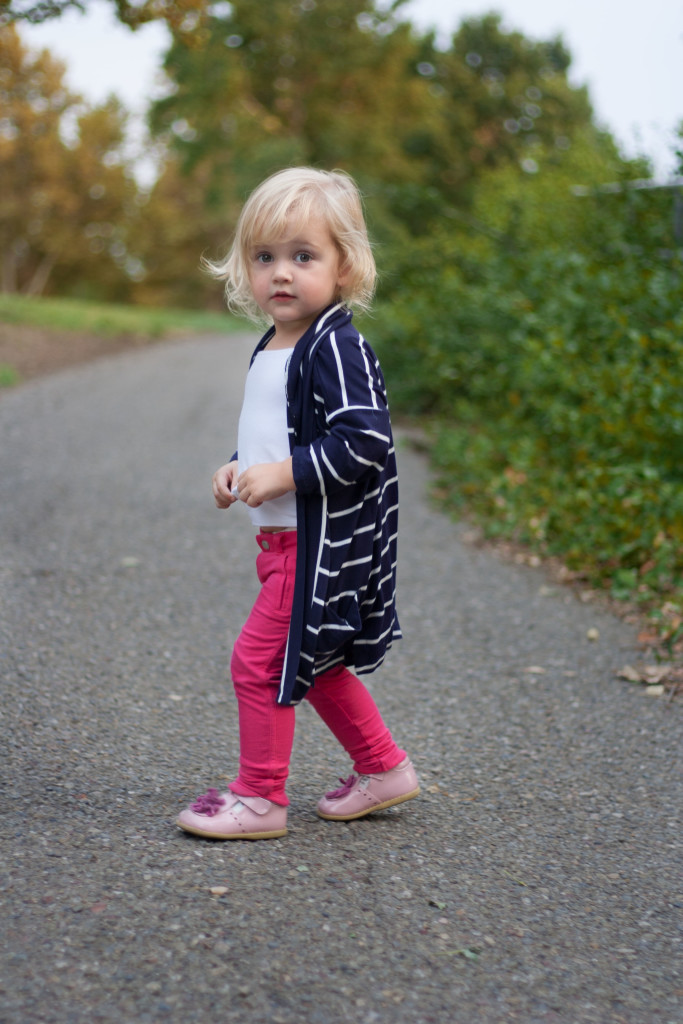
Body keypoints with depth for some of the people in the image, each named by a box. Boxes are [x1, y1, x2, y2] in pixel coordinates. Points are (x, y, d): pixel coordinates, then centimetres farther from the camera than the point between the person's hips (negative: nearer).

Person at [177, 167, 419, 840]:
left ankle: (259, 798, 7)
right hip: (286, 537, 10)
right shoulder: (272, 349, 12)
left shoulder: (336, 348, -17)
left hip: (321, 540, -10)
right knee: (314, 665, 19)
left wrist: (282, 475, -24)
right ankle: (383, 768, 32)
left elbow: (364, 442, -25)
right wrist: (238, 469, 7)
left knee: (259, 659, -5)